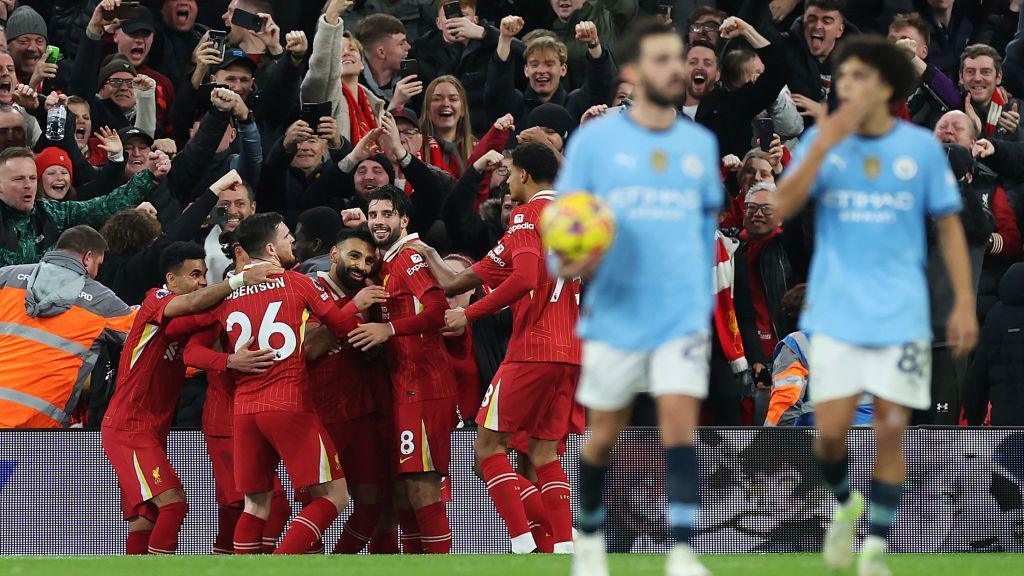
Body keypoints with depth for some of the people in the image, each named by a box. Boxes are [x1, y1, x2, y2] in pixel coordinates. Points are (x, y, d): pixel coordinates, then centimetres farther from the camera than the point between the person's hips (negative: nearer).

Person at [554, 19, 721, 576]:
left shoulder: (700, 144, 8)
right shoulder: (595, 139, -1)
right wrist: (569, 263, -19)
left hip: (682, 316, 1)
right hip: (614, 315, -1)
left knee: (680, 420, -15)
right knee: (604, 433, 9)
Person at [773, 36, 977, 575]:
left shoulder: (922, 148, 1)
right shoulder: (823, 141, 2)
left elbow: (949, 226, 7)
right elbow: (783, 207, -10)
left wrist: (964, 303, 1)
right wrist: (823, 146, -19)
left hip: (901, 316, 0)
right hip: (835, 314, 0)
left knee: (890, 430, -5)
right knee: (831, 431, -5)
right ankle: (847, 504, 26)